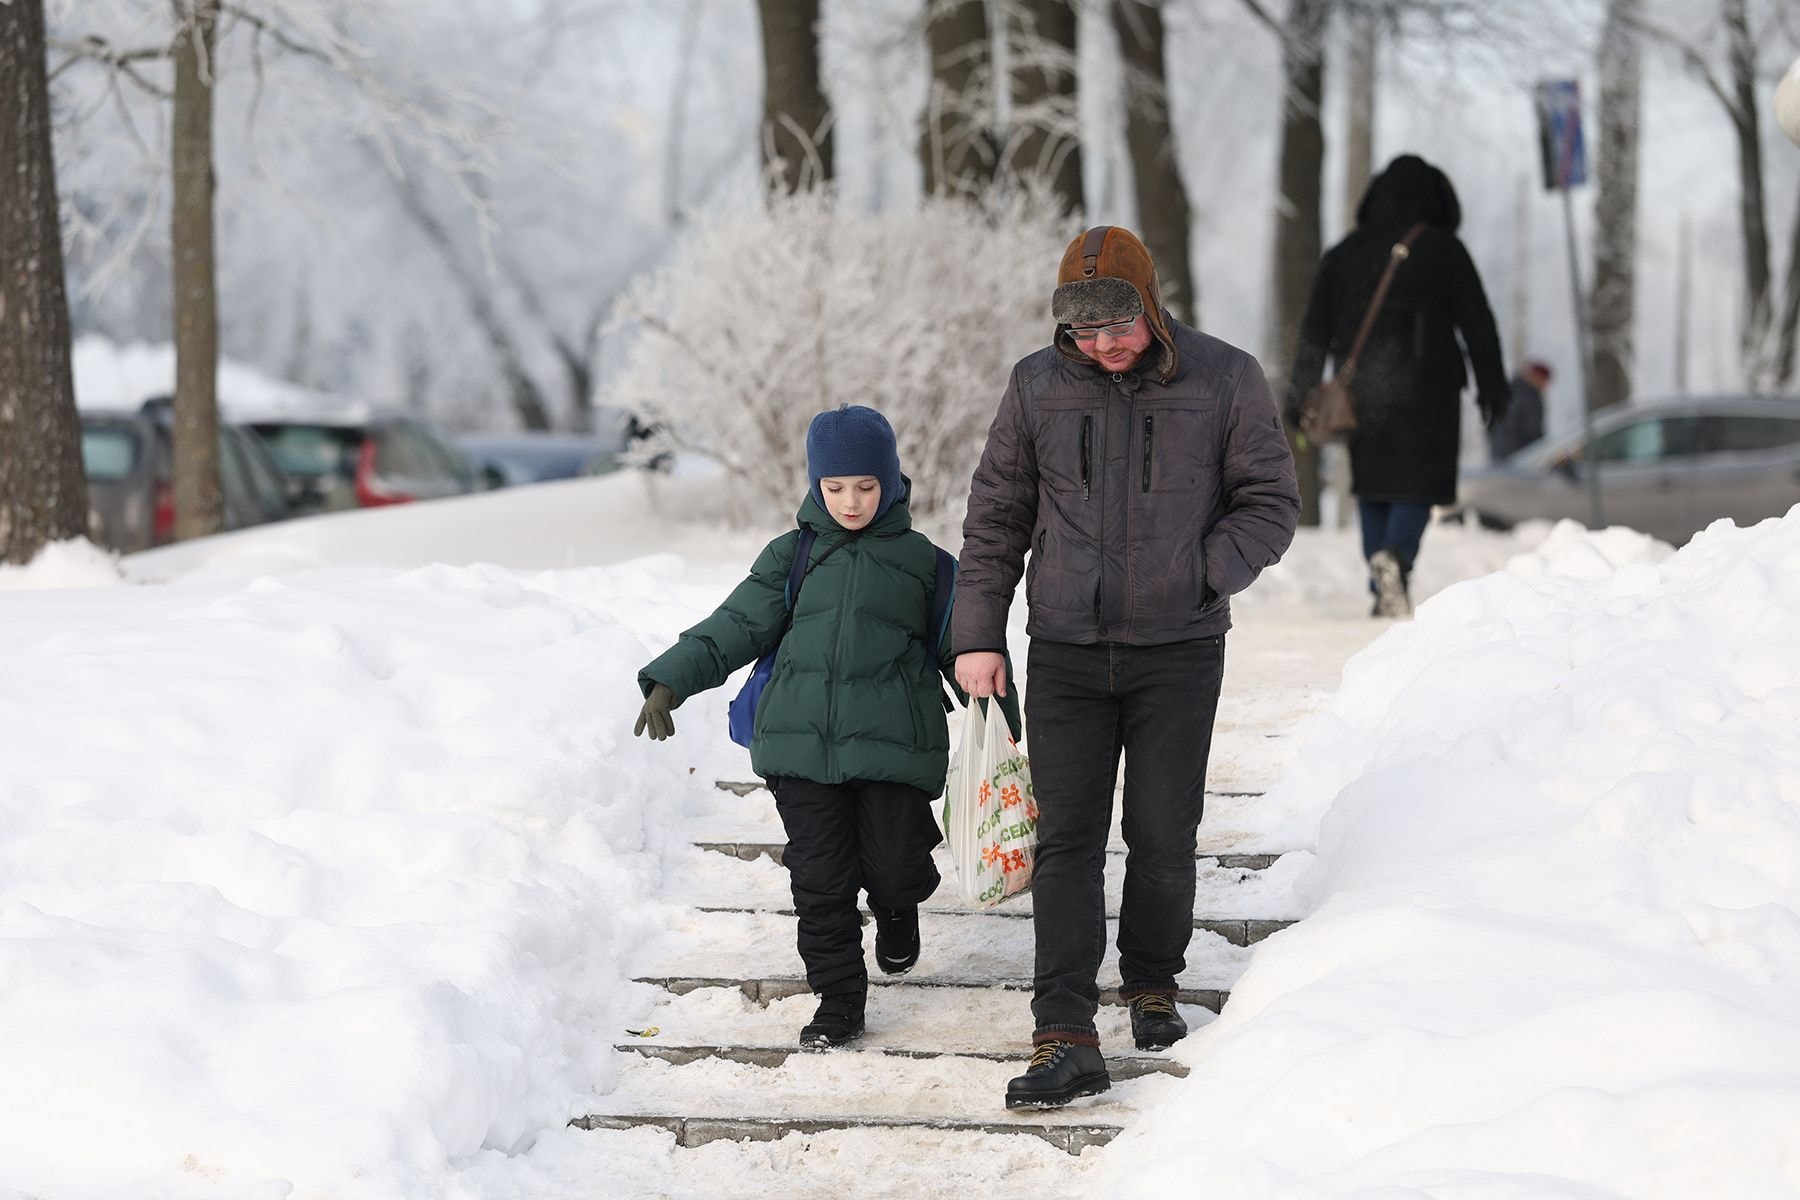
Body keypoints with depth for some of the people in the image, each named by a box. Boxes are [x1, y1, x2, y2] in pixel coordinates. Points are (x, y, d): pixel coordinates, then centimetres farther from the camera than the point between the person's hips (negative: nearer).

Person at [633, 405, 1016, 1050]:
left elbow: (962, 646, 13)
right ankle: (838, 997, 12)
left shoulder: (922, 562, 9)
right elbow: (736, 627, 10)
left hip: (893, 744, -1)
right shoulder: (792, 556, 11)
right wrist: (670, 681, 0)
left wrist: (1005, 719, 6)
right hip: (804, 740, 1)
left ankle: (898, 909, 34)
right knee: (819, 877, 0)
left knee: (894, 864, -3)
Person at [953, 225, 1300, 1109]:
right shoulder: (1037, 387, 2)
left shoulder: (1223, 381, -4)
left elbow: (1270, 504, 1)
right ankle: (1065, 1038, -7)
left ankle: (1152, 985, 30)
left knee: (1163, 836, 5)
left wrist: (1198, 574, -13)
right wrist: (978, 635, 4)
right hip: (1065, 654, 1)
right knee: (1066, 840, -4)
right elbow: (995, 517, 9)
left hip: (1179, 652, -1)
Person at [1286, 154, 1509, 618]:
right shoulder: (1443, 249, -1)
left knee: (1373, 485, 11)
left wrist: (1300, 399, 13)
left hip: (1362, 389, 3)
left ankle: (1385, 596, 7)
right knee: (1419, 480, 2)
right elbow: (1477, 323, 0)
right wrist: (1492, 387, 9)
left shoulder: (1344, 253, 8)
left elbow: (1314, 333, 9)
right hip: (1424, 389, -3)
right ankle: (1396, 555, -27)